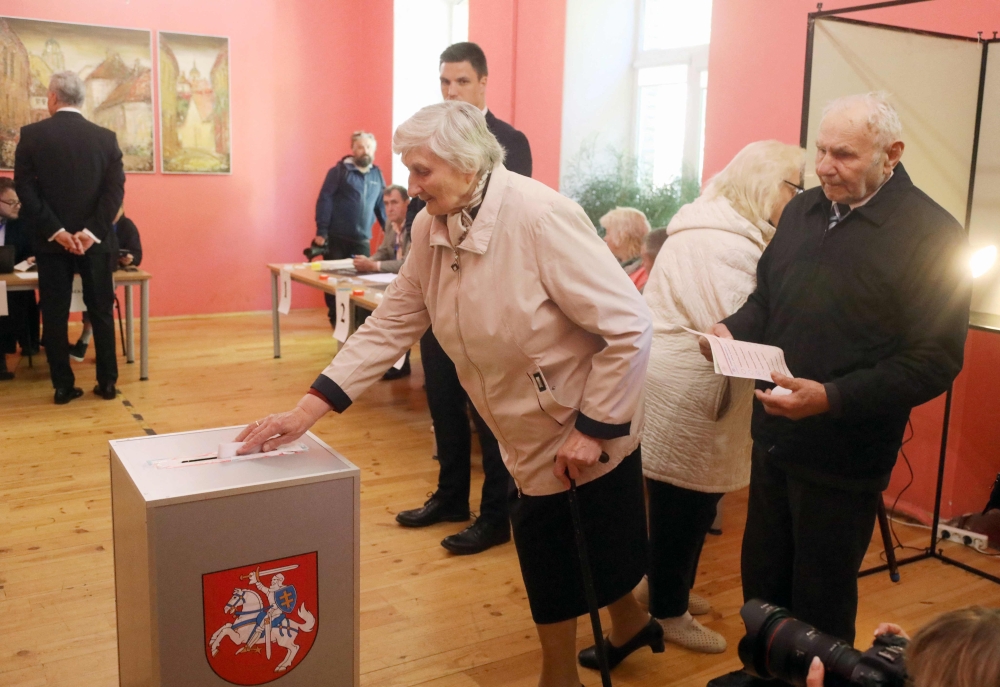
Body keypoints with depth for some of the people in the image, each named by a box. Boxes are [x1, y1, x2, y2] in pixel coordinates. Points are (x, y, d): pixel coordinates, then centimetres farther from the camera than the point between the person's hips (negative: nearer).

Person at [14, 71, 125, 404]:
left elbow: (25, 189, -9)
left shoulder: (31, 135, -2)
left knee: (54, 315, 7)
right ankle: (107, 383, 13)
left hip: (52, 240, -1)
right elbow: (115, 189, -7)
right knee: (101, 312, 10)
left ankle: (63, 386, 9)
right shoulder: (106, 137, 1)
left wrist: (55, 231, -10)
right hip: (95, 240, 1)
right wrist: (91, 232, -11)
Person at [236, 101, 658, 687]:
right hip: (530, 438, 6)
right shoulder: (432, 227, -5)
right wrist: (308, 409, -8)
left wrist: (593, 427, -21)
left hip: (593, 428, -6)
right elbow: (391, 324, -2)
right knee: (543, 552, 19)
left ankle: (630, 622, 41)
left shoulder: (540, 216, -26)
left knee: (607, 557, 10)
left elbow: (629, 324, -25)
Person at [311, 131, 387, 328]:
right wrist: (321, 232, -14)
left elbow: (381, 206, 15)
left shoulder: (377, 174, 10)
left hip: (362, 240, 3)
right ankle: (336, 318, 18)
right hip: (336, 238, -3)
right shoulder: (339, 171, -4)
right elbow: (324, 201, -8)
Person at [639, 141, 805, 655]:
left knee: (689, 500, 20)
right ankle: (668, 612, 18)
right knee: (684, 501, 2)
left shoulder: (717, 226, 15)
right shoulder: (726, 244, -20)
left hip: (685, 382, 11)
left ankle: (671, 590, 36)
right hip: (686, 389, -11)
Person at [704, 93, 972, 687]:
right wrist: (732, 330, -6)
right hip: (774, 436, 6)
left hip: (845, 454, -6)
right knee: (763, 579, 20)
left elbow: (935, 360, -19)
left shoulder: (933, 235, -15)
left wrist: (832, 398, -29)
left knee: (821, 600, 12)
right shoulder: (803, 210, 6)